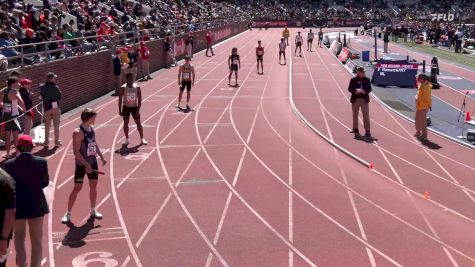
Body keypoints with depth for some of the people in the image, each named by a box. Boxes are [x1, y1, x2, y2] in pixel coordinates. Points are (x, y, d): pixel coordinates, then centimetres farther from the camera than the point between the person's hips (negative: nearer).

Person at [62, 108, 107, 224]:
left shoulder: (91, 128, 4)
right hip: (81, 164, -7)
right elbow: (76, 152, -22)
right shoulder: (78, 132, -20)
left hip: (93, 162, 7)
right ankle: (68, 213, 10)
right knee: (77, 188, -2)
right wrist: (86, 164, -25)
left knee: (93, 186, 12)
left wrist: (101, 156, 18)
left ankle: (93, 211, 26)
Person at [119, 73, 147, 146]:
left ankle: (142, 139, 13)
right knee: (126, 123, 1)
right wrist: (120, 110, -9)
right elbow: (120, 100, -6)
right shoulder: (123, 88, -11)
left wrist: (138, 109, -13)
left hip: (134, 107, 1)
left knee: (138, 123, 2)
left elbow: (139, 99, -5)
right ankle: (126, 139, 14)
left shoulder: (137, 88, -9)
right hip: (126, 107, -1)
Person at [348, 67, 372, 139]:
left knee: (366, 115, -1)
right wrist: (355, 91, -18)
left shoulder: (367, 80, 2)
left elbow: (369, 89, 1)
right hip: (355, 99, 0)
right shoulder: (353, 79, 0)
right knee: (355, 115, 7)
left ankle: (367, 131, 2)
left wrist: (364, 91, -18)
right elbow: (349, 88, 0)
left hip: (364, 99, 0)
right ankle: (356, 131, 17)